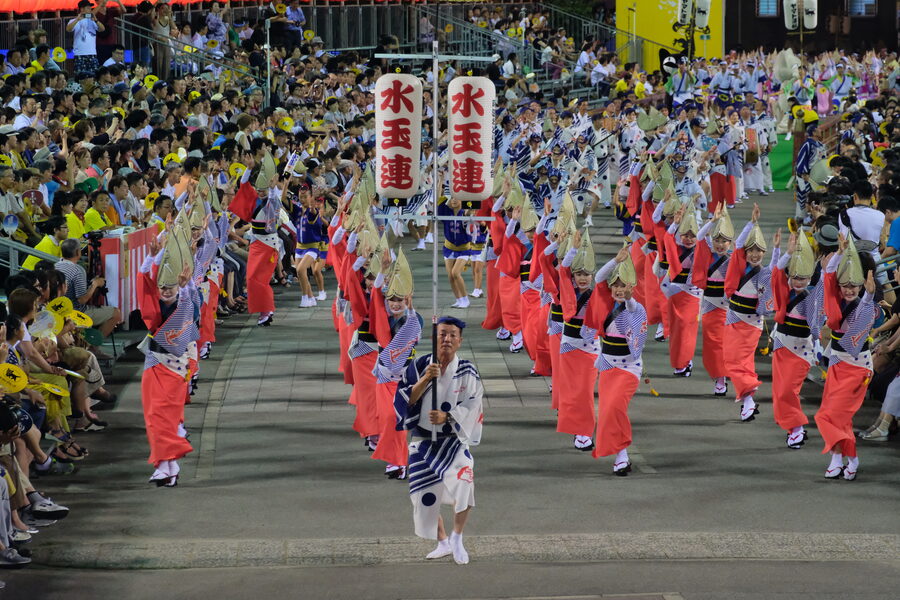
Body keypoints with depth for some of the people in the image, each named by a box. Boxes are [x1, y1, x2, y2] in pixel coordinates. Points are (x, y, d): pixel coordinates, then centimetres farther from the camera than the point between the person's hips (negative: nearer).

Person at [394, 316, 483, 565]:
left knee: (464, 483, -26)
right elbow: (405, 399, -6)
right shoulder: (419, 366, -1)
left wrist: (447, 417, -22)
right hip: (422, 442, 2)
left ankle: (456, 537, -4)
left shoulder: (467, 372, -3)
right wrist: (425, 380, -20)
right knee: (425, 496, 9)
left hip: (453, 441, -2)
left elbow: (471, 407, -6)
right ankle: (443, 543, 33)